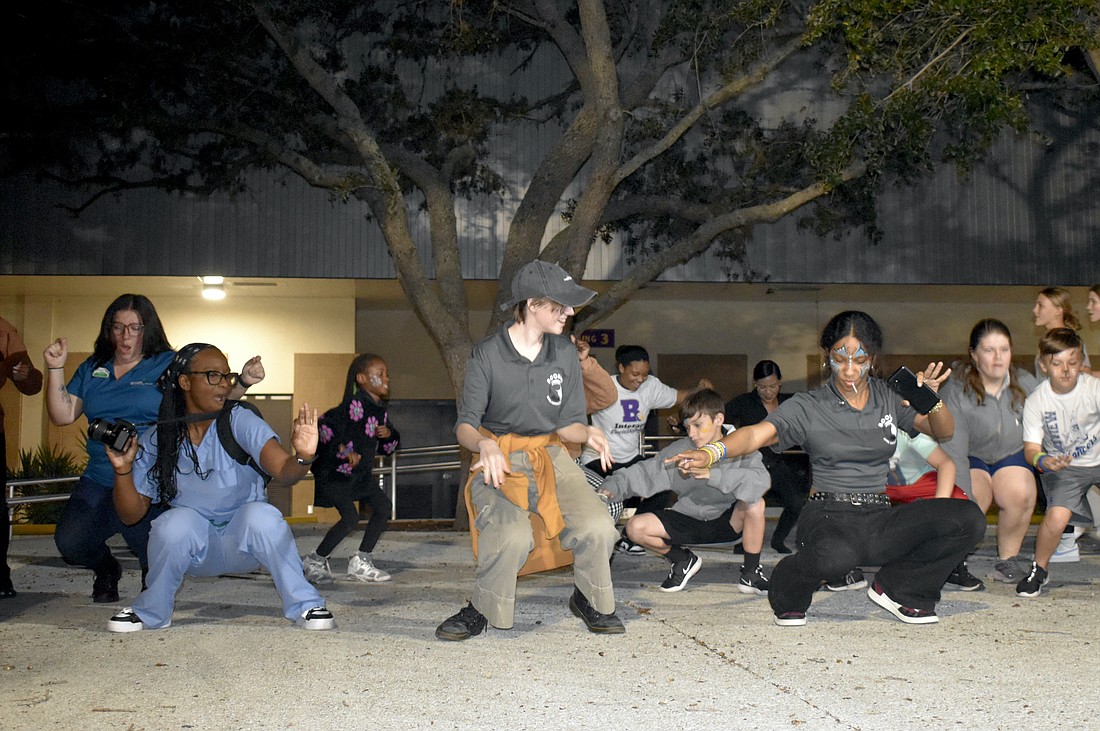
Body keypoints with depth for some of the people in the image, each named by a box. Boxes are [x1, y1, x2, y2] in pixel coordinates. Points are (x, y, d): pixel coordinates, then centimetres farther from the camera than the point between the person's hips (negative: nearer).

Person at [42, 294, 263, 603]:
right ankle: (106, 569, 21)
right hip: (99, 480, 4)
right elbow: (63, 415, 11)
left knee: (152, 554, -26)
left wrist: (243, 383, -21)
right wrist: (56, 369, 2)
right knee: (70, 541, -17)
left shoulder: (169, 365, 2)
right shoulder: (92, 369, 14)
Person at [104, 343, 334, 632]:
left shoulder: (240, 421, -14)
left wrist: (302, 458, -53)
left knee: (263, 516, -33)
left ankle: (304, 605, -15)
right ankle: (150, 613, -6)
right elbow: (131, 515, -5)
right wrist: (123, 470, -22)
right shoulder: (155, 441, -7)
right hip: (193, 547, 1)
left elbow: (283, 471, -30)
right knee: (176, 522, -31)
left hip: (245, 539, -1)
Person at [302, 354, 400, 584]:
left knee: (384, 507, 4)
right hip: (334, 472, -9)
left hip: (360, 474, 9)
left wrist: (388, 434, -4)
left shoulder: (380, 410, 8)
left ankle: (361, 563, 10)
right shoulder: (354, 405, -19)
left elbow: (388, 447, 18)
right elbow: (325, 425, -27)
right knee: (350, 517, -17)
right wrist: (344, 449, -27)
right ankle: (314, 561, 2)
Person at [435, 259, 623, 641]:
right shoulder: (488, 355, -8)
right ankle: (483, 610, -7)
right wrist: (485, 444, -31)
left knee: (598, 527, -22)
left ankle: (590, 599, 7)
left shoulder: (564, 352, 3)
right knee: (513, 536, -33)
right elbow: (465, 425, -8)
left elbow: (567, 424, 6)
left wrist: (587, 433, -18)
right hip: (499, 460, -3)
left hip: (550, 456, 4)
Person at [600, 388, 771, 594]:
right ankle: (683, 560, 13)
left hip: (726, 523, -2)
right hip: (688, 521, 3)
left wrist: (711, 474, -43)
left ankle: (750, 573, -8)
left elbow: (761, 480, -35)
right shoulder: (679, 450, -7)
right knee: (635, 527, -17)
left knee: (755, 503, -32)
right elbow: (644, 472, -7)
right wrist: (612, 487, -24)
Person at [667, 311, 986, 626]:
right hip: (829, 516, -4)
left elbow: (943, 431, 10)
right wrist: (711, 452, -34)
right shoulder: (808, 407, 0)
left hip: (880, 519, 4)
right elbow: (757, 434, -14)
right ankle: (789, 595, -4)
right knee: (835, 554, -42)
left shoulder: (890, 397, 11)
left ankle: (894, 588, 2)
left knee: (968, 518, -18)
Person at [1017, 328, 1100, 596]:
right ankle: (1040, 569, 4)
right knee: (1057, 516, -23)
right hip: (1062, 467, -1)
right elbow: (1031, 447, -10)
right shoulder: (1036, 401, -12)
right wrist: (1044, 462, -33)